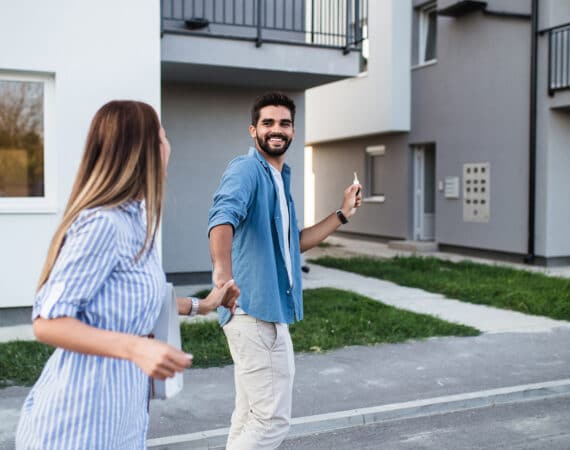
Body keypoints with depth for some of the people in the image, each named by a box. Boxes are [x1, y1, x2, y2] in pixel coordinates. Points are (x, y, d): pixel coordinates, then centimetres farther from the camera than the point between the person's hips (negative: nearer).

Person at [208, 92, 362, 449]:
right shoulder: (246, 170, -13)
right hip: (254, 311, -9)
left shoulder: (281, 178, 17)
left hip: (269, 311, 10)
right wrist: (222, 269, -52)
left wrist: (343, 214, 19)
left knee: (251, 416, 16)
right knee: (273, 418, -6)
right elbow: (223, 217, -34)